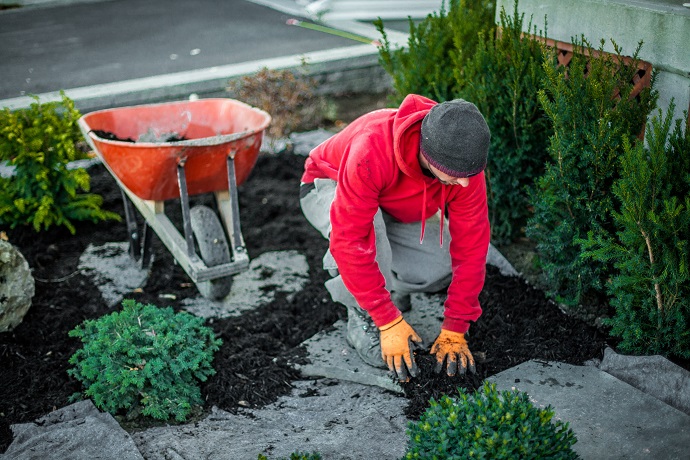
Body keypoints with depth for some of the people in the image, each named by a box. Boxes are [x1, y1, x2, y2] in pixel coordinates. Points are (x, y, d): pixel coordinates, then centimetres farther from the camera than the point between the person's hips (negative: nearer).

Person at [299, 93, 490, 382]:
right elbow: (350, 240, -42)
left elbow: (471, 246, -21)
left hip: (397, 210, 4)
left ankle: (389, 284, 11)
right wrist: (389, 322, -39)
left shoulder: (464, 161, -28)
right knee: (370, 225, -40)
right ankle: (364, 320, -17)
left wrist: (454, 331, -21)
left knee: (442, 271, -22)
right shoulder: (372, 152, -43)